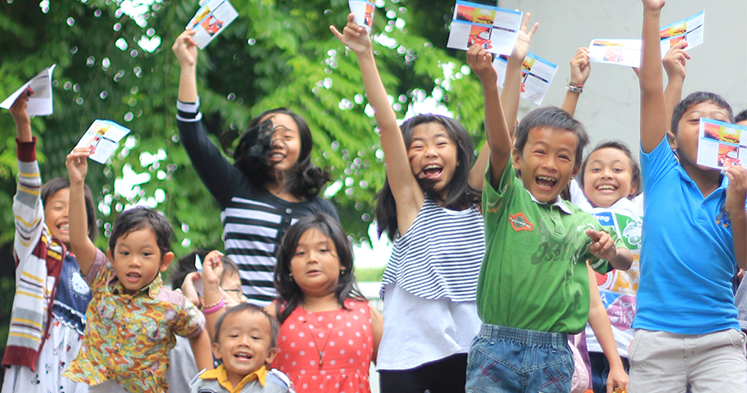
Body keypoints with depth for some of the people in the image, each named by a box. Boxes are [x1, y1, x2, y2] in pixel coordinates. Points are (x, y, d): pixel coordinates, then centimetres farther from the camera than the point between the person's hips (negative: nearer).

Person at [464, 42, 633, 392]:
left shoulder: (582, 223, 12)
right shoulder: (508, 199, 2)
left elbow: (625, 262, 23)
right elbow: (498, 145, -14)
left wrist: (611, 250, -3)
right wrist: (489, 84, -30)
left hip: (554, 359, 3)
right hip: (497, 350, -3)